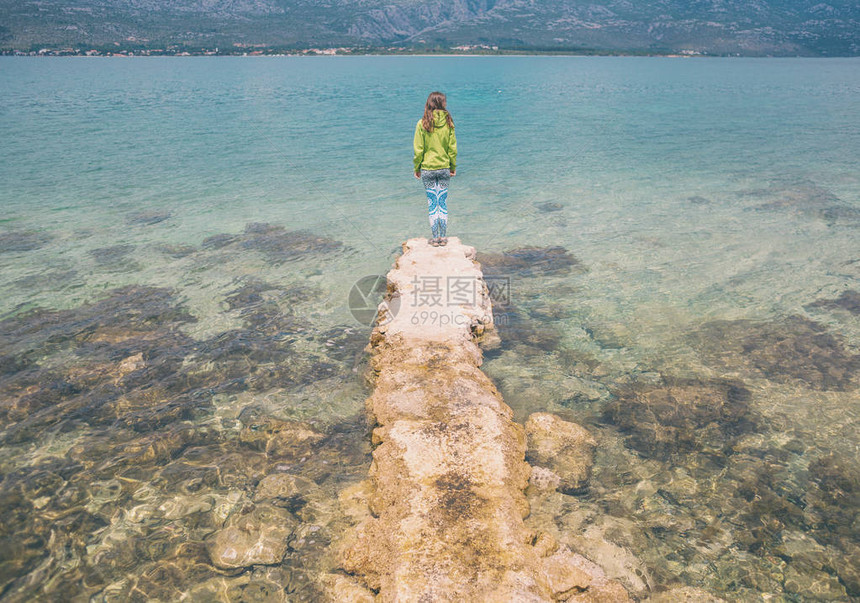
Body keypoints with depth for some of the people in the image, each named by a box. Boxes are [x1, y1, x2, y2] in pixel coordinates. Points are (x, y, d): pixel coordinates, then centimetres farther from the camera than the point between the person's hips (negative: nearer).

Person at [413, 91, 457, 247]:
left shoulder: (422, 123, -10)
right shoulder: (448, 122, -5)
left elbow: (418, 149, -7)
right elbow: (452, 148, 0)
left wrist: (417, 168, 3)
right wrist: (453, 166, 11)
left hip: (427, 168, -2)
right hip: (444, 168, 2)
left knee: (432, 203, 5)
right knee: (443, 203, 9)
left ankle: (435, 238, 9)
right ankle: (443, 237, 14)